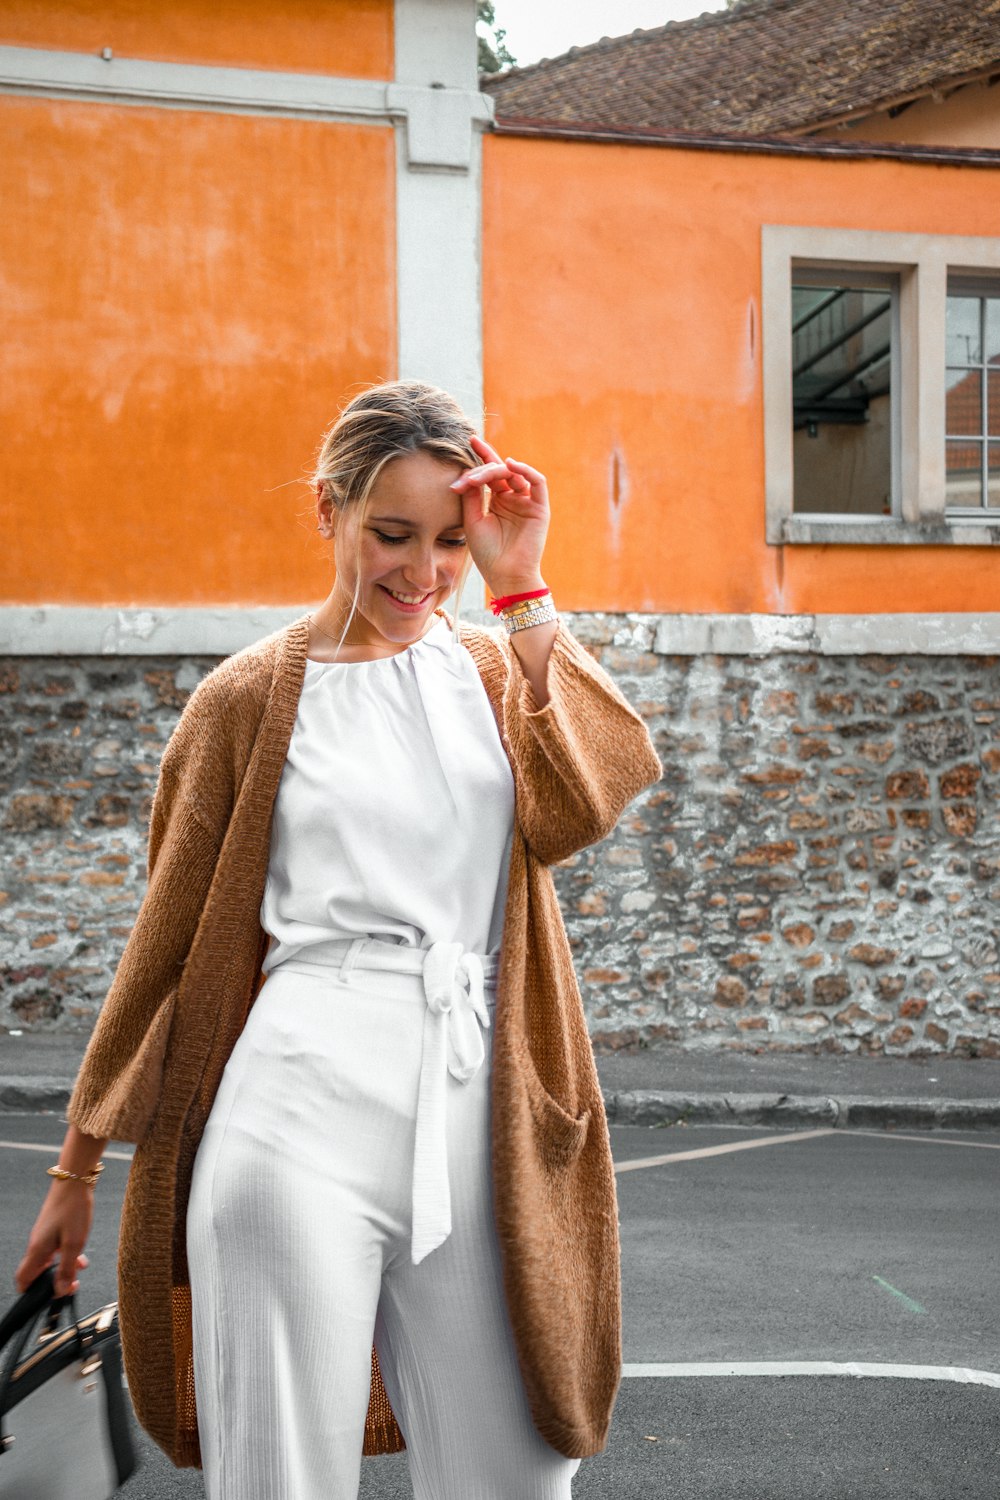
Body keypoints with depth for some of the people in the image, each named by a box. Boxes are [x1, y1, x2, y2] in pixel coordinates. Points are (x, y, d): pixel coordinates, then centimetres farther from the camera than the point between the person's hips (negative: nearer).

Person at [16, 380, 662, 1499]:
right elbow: (168, 934, 9)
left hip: (478, 1122, 3)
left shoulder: (499, 669, 14)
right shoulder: (252, 696, 6)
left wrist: (521, 590, -5)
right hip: (306, 1116, -2)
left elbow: (579, 807, -7)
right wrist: (77, 1165, 12)